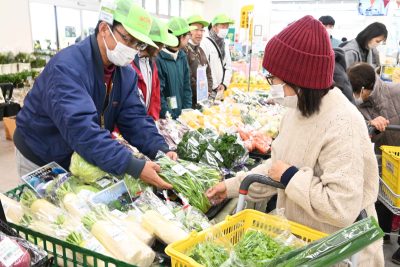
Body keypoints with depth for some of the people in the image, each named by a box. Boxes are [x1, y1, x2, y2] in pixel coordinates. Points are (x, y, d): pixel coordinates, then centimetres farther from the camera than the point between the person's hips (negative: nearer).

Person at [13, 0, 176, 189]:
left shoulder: (126, 73, -7)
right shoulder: (67, 67, -31)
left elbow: (134, 118, -11)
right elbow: (81, 128, -42)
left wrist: (160, 151, -28)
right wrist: (134, 168, -47)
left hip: (83, 160, 6)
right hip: (42, 161, -6)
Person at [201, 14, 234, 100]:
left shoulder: (225, 45, 14)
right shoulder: (205, 43, -11)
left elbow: (228, 67, 15)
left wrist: (224, 84, 0)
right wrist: (214, 86, -11)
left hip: (220, 90, 7)